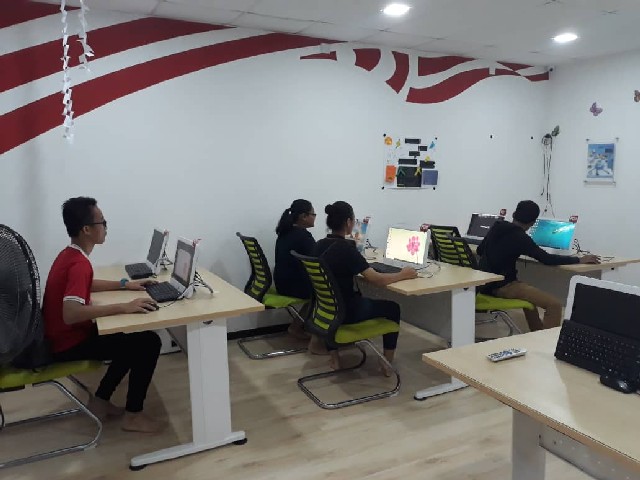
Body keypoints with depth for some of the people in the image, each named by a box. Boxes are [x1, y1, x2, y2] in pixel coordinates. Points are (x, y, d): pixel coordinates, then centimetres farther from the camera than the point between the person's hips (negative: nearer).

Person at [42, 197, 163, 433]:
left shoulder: (68, 255, 6)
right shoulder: (79, 264, -26)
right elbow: (71, 314, -38)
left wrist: (125, 285, 16)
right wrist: (124, 307, -36)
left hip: (64, 335, 10)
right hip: (69, 343, -10)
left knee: (132, 339, 20)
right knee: (148, 343, -12)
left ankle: (100, 400, 22)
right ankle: (133, 415, 0)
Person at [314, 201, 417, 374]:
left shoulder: (320, 246, -2)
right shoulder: (346, 248, -23)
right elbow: (377, 279, -25)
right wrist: (402, 275, -10)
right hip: (345, 311, -7)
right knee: (392, 308, 14)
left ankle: (334, 355, 33)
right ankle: (387, 364, 19)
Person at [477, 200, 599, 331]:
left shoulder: (496, 227, 7)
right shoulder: (520, 237, -16)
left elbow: (480, 250, 22)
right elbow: (547, 259, -14)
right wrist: (579, 260, -4)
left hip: (486, 282, 9)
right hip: (501, 285, -9)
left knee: (530, 293, 33)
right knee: (554, 305, -11)